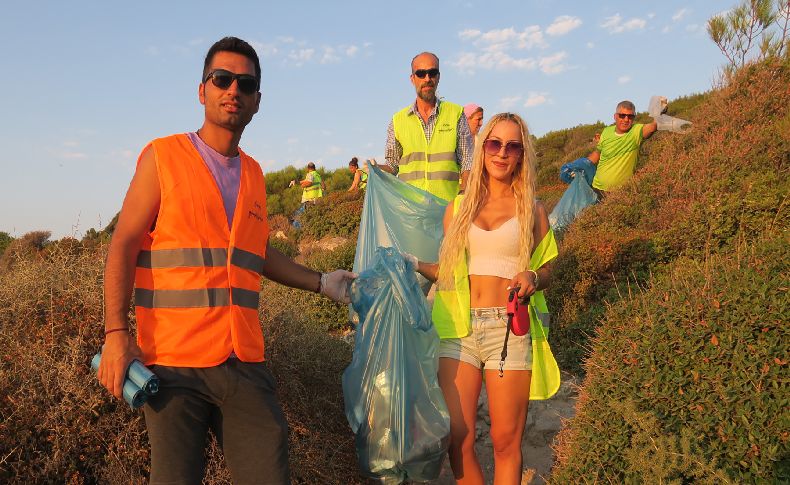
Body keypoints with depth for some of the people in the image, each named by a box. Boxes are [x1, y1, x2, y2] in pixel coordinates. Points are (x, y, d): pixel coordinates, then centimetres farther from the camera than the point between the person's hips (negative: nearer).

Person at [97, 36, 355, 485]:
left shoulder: (253, 174, 15)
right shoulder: (164, 157, 0)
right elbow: (124, 245, -4)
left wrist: (321, 282, 25)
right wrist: (116, 334, -13)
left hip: (245, 363, 4)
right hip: (175, 362, -4)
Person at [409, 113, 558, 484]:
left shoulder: (532, 209, 8)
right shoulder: (458, 207, 12)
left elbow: (546, 272, 11)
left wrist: (531, 278, -10)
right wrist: (415, 265, 0)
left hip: (509, 327, -1)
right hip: (459, 327, 2)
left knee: (506, 441, 2)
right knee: (457, 438, -2)